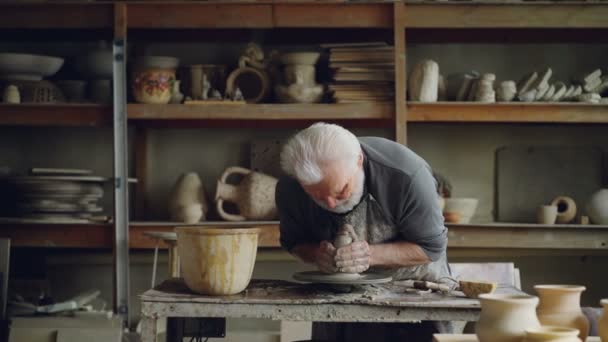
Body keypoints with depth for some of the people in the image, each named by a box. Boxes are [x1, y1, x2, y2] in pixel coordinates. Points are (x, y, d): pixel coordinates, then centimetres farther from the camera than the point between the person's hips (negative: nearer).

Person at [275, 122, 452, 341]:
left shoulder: (406, 175, -33)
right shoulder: (290, 188, -23)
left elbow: (431, 247, -20)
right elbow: (293, 242, -4)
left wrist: (371, 255, -35)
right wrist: (317, 254, -27)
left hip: (412, 281, -2)